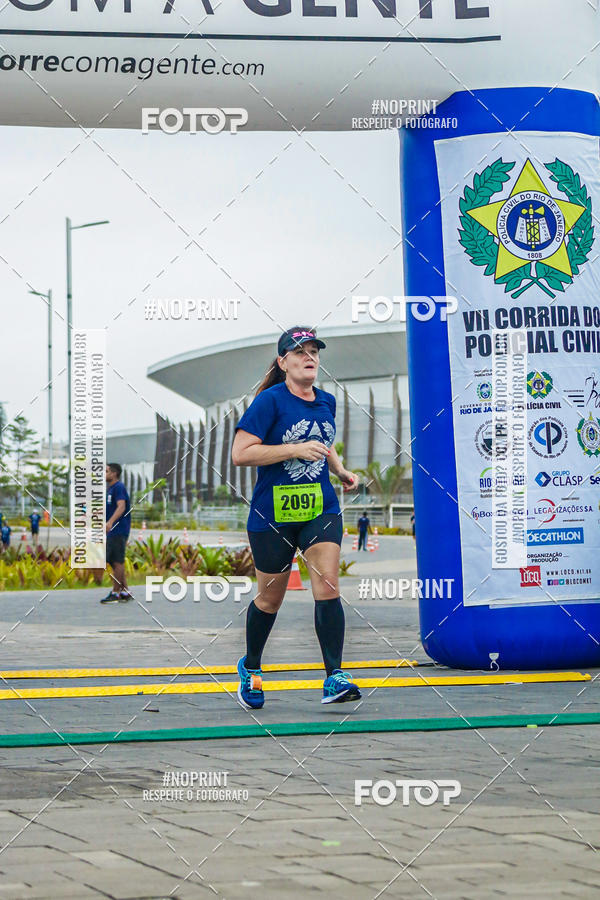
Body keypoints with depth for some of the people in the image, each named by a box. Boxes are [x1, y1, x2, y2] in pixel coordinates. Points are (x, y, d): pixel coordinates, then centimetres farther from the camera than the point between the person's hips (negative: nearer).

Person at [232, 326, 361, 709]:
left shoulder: (327, 402, 10)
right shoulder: (270, 401, -10)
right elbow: (240, 453, -17)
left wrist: (340, 469, 9)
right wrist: (296, 450, -21)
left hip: (321, 509, 4)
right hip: (273, 514, -4)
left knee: (327, 586, -13)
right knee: (270, 596, 9)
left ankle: (335, 678, -14)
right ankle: (251, 667, 34)